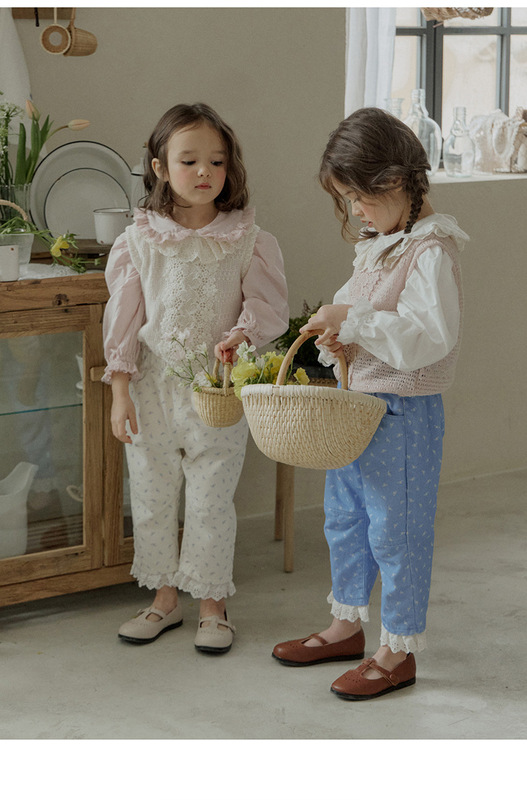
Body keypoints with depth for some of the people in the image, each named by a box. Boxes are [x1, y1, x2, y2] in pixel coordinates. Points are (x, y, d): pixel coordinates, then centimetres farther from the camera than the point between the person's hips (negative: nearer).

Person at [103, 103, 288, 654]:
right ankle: (165, 597, 29)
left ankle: (212, 603, 23)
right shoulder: (139, 241, -2)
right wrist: (120, 392, -3)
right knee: (151, 496, 11)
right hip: (153, 387, 2)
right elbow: (123, 318, 0)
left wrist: (240, 336, -25)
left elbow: (269, 308, -3)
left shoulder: (247, 241, -5)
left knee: (211, 500, 6)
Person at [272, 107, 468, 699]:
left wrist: (354, 321, -27)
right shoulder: (376, 244, 10)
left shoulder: (431, 251, -19)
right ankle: (347, 625, 36)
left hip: (403, 412, -9)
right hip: (353, 404, 9)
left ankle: (399, 651, 16)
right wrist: (341, 341, 0)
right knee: (343, 518, 20)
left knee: (395, 530, 2)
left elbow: (430, 337, -28)